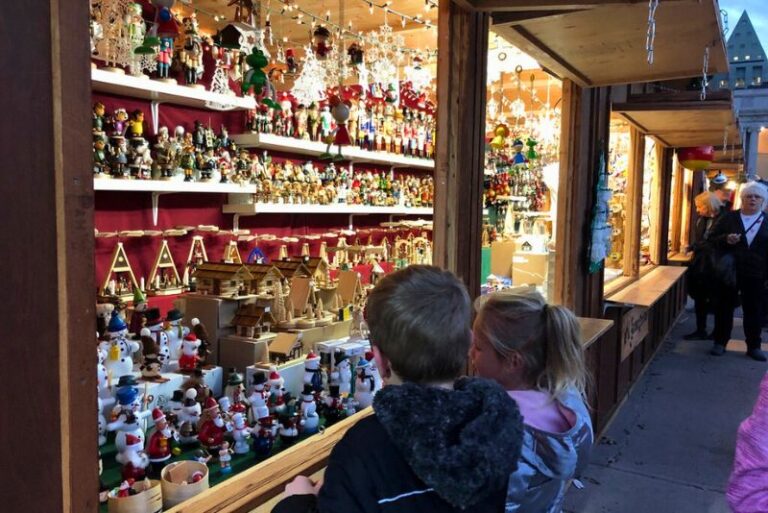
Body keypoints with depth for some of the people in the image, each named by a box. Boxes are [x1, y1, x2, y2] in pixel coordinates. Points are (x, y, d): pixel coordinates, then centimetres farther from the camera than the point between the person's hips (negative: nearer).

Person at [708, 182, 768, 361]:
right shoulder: (728, 218, 4)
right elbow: (712, 238, 4)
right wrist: (725, 239, -18)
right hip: (728, 273, 0)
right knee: (724, 308, 7)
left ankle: (754, 346, 18)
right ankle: (720, 343, 17)